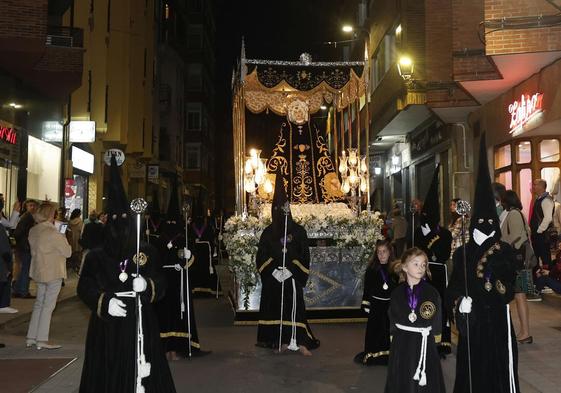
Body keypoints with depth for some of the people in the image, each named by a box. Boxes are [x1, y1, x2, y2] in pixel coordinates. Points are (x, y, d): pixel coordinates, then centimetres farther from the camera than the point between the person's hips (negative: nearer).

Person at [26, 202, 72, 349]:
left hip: (39, 271, 8)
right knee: (48, 305, -1)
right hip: (54, 273, -8)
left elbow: (34, 249, 15)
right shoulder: (54, 233, -19)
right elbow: (68, 252, -12)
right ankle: (41, 340, 3)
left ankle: (31, 337, 19)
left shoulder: (33, 231, 4)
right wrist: (64, 241, 4)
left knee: (39, 303, 16)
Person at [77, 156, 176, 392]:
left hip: (140, 326, 0)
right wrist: (104, 302, -17)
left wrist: (147, 286, -20)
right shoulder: (96, 257, 3)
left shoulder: (147, 253, 3)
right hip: (106, 328, 0)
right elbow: (84, 288, 0)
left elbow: (161, 285, 1)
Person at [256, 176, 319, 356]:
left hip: (292, 277, -2)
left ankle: (299, 341, -5)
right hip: (273, 277, 2)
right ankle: (283, 341, 15)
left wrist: (292, 270, -13)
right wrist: (273, 270, -10)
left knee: (294, 307, -7)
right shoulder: (268, 232, 5)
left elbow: (304, 255, -2)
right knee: (275, 307, 5)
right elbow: (261, 256, 3)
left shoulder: (298, 231, 0)